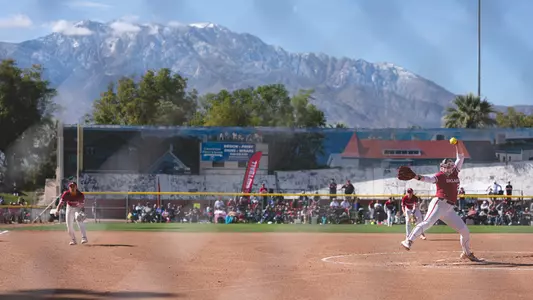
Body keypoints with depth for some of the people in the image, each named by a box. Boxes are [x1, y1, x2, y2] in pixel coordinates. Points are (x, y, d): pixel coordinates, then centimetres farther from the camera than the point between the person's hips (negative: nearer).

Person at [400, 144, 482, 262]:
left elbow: (460, 157, 20)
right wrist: (416, 177, -37)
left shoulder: (454, 172, 17)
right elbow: (429, 179, -19)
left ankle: (467, 253, 23)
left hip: (449, 209, 7)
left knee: (465, 231, 8)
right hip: (439, 203, -7)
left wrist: (457, 145, 8)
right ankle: (408, 241, -34)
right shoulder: (440, 176, -1)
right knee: (427, 222, -26)